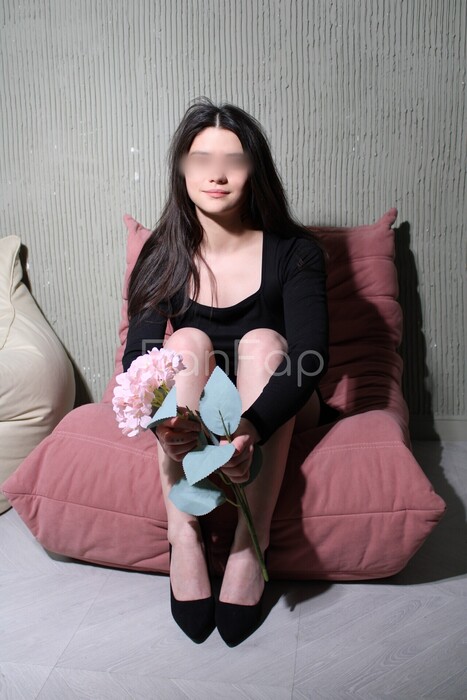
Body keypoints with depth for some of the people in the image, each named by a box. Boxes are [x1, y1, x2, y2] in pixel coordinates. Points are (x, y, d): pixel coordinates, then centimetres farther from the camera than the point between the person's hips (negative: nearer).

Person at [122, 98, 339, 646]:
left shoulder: (293, 252, -11)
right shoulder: (163, 256, -5)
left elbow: (310, 357, -24)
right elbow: (138, 354, -16)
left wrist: (252, 428, -43)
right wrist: (161, 421, -39)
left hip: (276, 414, -1)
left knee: (263, 342, -29)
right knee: (188, 340, -26)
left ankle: (250, 543, -33)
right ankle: (183, 538, -33)